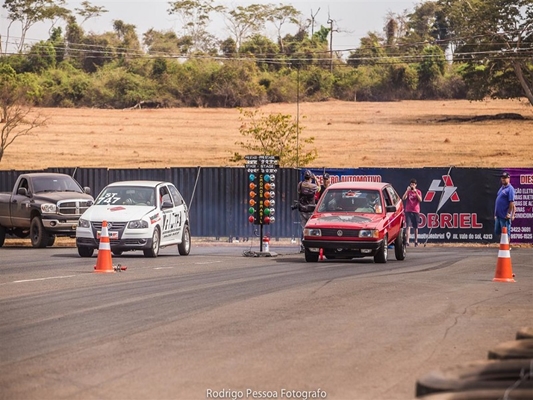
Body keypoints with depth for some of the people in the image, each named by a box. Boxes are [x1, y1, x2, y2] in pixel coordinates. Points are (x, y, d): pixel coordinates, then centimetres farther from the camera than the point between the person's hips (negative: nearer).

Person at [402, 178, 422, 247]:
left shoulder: (418, 192, 5)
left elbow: (420, 200, -9)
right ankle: (407, 241, -20)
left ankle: (416, 241, 21)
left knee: (415, 227, 9)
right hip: (408, 211, -1)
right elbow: (403, 198, -10)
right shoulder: (408, 191, 4)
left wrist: (415, 192, -16)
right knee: (408, 226, -13)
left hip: (416, 211, 1)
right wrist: (407, 191, -19)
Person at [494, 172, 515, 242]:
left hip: (505, 216, -9)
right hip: (498, 215, 10)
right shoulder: (501, 188, 16)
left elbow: (512, 202, -17)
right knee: (497, 232, 13)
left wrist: (509, 213, -20)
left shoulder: (510, 189, -11)